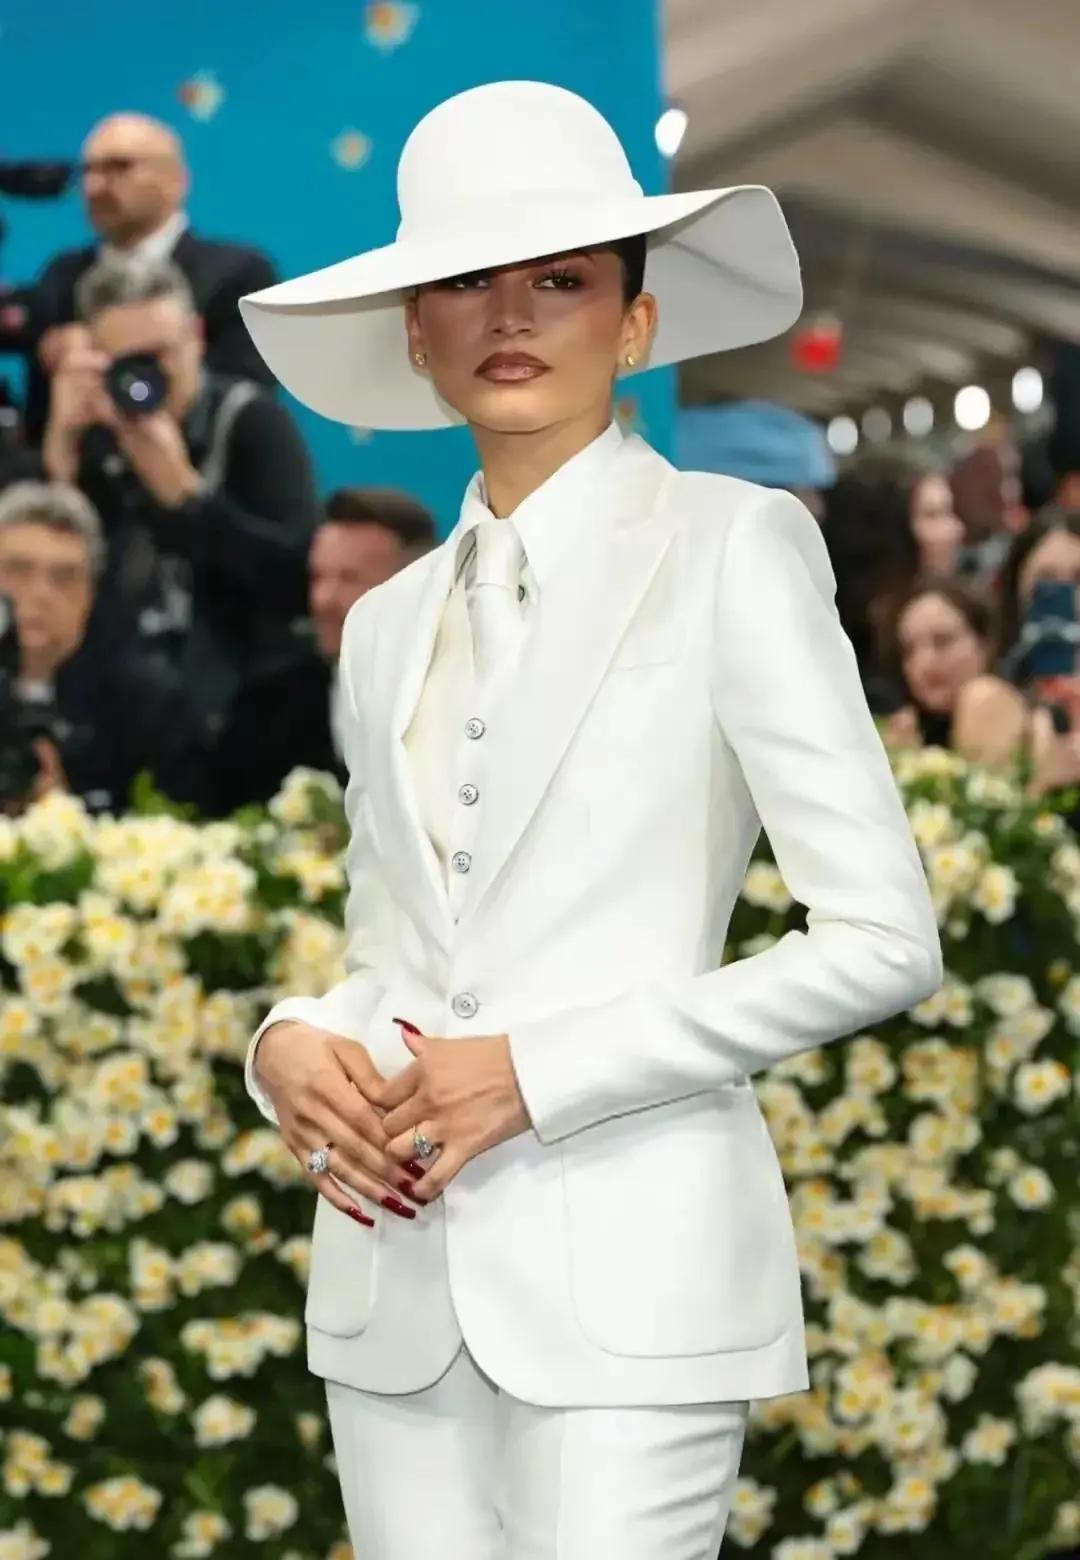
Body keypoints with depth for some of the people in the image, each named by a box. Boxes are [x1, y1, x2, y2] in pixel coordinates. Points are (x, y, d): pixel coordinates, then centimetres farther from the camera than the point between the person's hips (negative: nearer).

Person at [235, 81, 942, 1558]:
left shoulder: (733, 547, -3)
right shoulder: (390, 620, 15)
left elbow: (884, 938, -8)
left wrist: (537, 1072, -12)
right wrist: (294, 1041, -2)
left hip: (628, 1274, -5)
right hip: (397, 1283, 5)